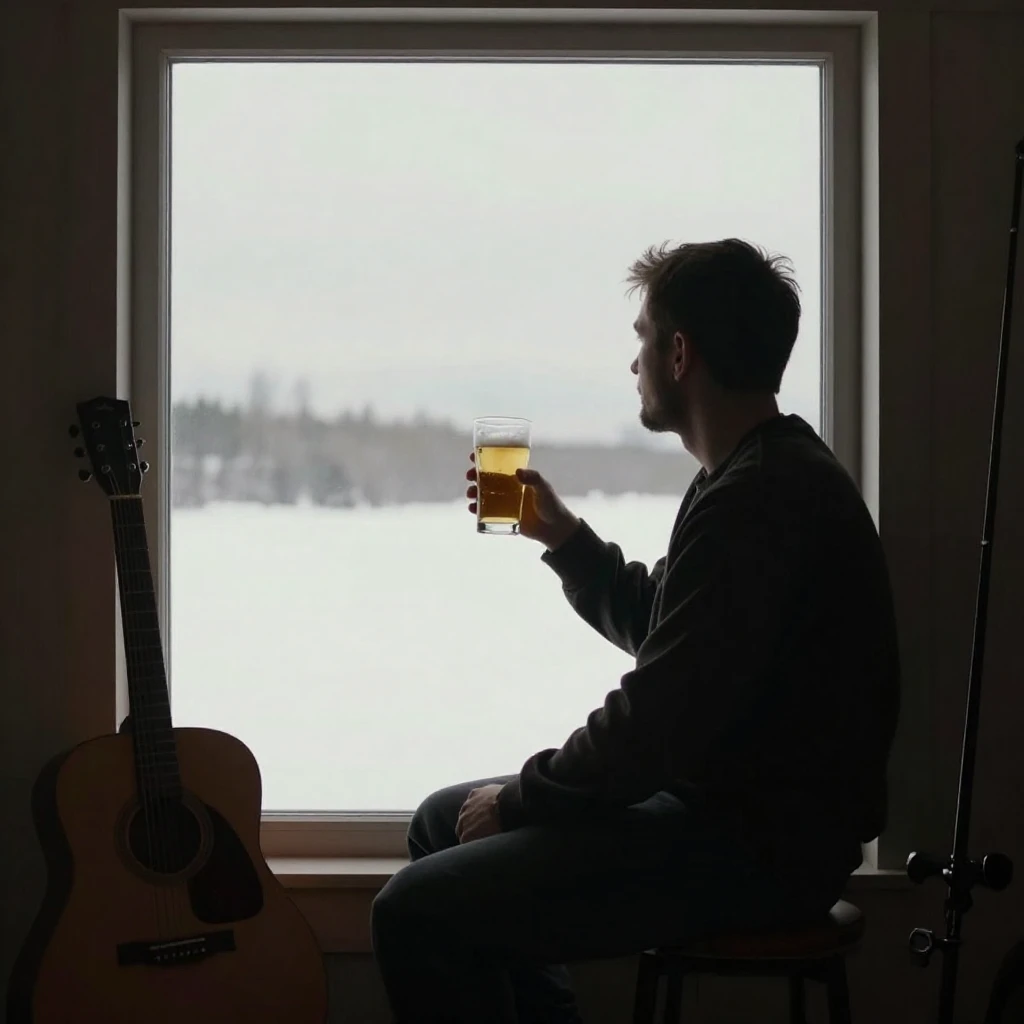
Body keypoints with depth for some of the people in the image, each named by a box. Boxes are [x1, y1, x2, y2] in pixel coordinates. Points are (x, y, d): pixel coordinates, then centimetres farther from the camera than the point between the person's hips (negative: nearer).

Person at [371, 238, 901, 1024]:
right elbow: (659, 630, 24)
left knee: (416, 912, -16)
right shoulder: (768, 472, 12)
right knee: (442, 821, 19)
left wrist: (521, 796, -10)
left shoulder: (756, 501, -23)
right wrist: (563, 535, 16)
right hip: (742, 802, 11)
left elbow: (656, 722, -24)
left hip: (760, 847, -11)